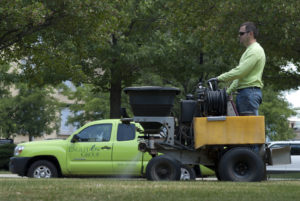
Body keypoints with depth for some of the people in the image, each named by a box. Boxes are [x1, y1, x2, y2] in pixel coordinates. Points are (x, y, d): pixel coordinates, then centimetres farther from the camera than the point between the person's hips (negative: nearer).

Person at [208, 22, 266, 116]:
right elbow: (240, 74, 27)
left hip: (250, 91, -10)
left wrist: (219, 78, -11)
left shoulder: (255, 50, -10)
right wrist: (228, 91, 22)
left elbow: (240, 72, -18)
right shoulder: (249, 51, 26)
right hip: (243, 93, 10)